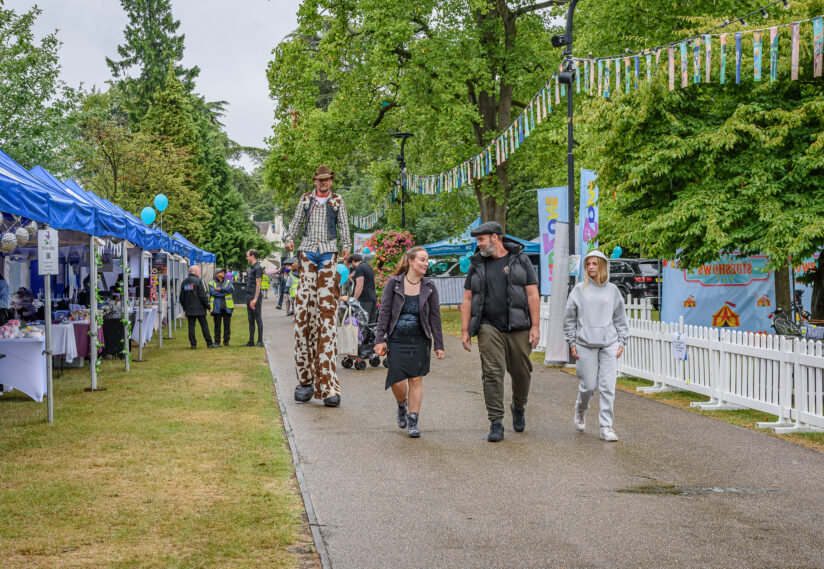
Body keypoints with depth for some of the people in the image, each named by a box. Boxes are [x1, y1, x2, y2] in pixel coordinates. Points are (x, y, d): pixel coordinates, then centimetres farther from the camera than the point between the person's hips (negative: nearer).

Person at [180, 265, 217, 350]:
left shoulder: (184, 282, 10)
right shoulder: (198, 281, -9)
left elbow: (182, 297, 13)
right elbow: (202, 295, -13)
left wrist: (184, 307, 21)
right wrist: (208, 306, -6)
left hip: (189, 309, 5)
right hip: (199, 308, -5)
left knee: (191, 326, 6)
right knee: (204, 326, -1)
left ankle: (193, 344, 3)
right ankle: (209, 343, -1)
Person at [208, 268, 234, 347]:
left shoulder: (228, 282, 14)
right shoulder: (212, 283, 6)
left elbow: (231, 289, -6)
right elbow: (213, 292, -11)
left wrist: (220, 289, -11)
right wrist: (224, 292, -9)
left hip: (227, 307, 2)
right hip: (217, 307, -2)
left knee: (227, 325, 1)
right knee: (217, 325, -1)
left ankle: (226, 341, 8)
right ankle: (217, 341, 4)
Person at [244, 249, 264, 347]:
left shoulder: (257, 268, -11)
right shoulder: (251, 267, 17)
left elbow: (258, 284, -17)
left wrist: (255, 299, -22)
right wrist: (249, 299, 17)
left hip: (255, 298, -9)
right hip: (249, 298, 9)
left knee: (258, 319, -5)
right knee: (251, 320, 11)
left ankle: (260, 342, -3)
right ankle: (251, 341, 16)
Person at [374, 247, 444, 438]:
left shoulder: (429, 287, 2)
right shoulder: (394, 283, -2)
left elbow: (435, 317, 5)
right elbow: (384, 312, -1)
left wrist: (438, 345, 3)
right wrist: (380, 339, -7)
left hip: (419, 340, 1)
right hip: (397, 339, -1)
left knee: (416, 379, -1)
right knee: (397, 380, -5)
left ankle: (413, 421, 8)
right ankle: (402, 406, 28)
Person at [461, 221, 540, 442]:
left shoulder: (520, 260, 4)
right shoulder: (477, 264, 10)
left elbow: (533, 295, 1)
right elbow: (467, 300, 10)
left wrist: (535, 326, -7)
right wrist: (465, 331, 3)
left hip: (518, 328, -1)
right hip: (489, 328, 1)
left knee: (521, 372, 6)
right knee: (493, 373, -9)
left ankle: (518, 407, 35)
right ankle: (496, 423, -7)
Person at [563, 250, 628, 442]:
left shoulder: (612, 290, 9)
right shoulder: (579, 290, 4)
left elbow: (620, 319, 14)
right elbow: (569, 319, 7)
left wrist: (621, 342, 6)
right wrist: (572, 342, 2)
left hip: (609, 344, 1)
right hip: (585, 345, -1)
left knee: (608, 386, -5)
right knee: (588, 385, 0)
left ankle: (606, 426, -1)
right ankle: (580, 411, 31)